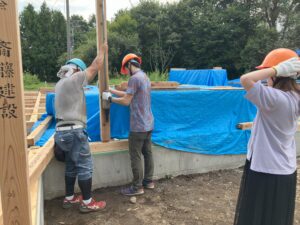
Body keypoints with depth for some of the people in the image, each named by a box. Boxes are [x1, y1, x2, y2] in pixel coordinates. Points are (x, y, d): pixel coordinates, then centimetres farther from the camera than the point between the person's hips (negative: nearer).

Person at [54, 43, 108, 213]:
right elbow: (95, 67, -5)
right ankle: (87, 203, 8)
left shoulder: (61, 83, 16)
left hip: (64, 130, 9)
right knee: (85, 166, -1)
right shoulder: (74, 79, -9)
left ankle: (69, 198, 28)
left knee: (72, 165, 18)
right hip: (74, 131, -9)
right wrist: (103, 51, 11)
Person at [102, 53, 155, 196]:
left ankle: (137, 187, 8)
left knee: (135, 157, 0)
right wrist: (111, 90, 18)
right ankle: (148, 181, 26)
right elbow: (129, 94, 17)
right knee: (147, 153, 15)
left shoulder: (134, 78, -16)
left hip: (138, 126, -9)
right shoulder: (145, 77, 14)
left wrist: (109, 98, -3)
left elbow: (126, 101, -16)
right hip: (148, 124, 9)